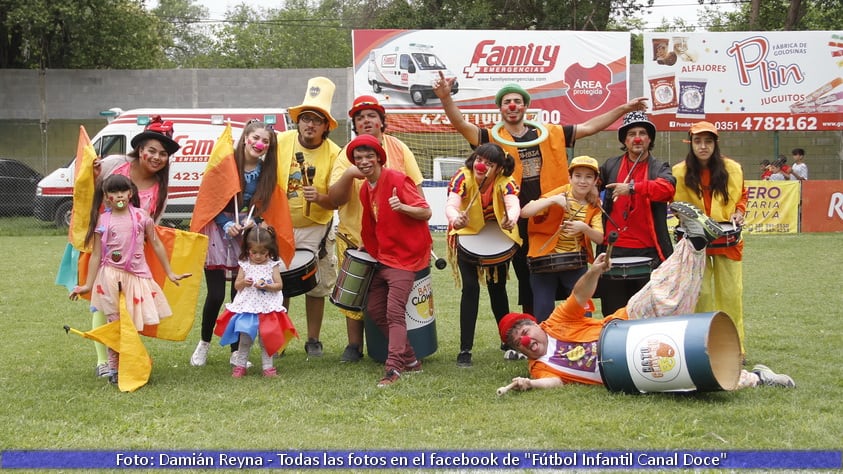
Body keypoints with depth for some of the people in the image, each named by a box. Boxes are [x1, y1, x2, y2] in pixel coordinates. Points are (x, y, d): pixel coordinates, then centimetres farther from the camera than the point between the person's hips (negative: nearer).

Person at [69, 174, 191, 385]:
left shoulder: (141, 216, 3)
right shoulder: (102, 221, 0)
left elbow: (156, 245, 9)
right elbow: (96, 255, 3)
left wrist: (170, 273, 11)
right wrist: (88, 285, 1)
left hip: (137, 276, 1)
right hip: (111, 278, -1)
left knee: (134, 324, 2)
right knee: (115, 324, -1)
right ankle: (113, 368, 8)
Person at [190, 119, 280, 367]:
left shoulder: (266, 172, 1)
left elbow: (262, 206, 8)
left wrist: (251, 221, -12)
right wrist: (227, 225, -16)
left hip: (246, 235, 3)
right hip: (217, 230, -3)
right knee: (216, 294, -5)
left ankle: (236, 351, 12)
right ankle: (204, 344, 17)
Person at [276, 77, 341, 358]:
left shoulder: (333, 153, -11)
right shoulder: (281, 142, -9)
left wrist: (319, 197, -31)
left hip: (315, 229, -1)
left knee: (316, 287, 5)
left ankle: (313, 340, 20)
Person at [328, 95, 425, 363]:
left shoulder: (398, 149, 1)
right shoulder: (346, 154, -2)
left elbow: (416, 188, 5)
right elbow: (335, 199, -9)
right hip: (356, 237, 0)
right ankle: (354, 345, 17)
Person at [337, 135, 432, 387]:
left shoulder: (397, 180, -14)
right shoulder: (365, 189, 10)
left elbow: (426, 212, -18)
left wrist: (403, 207, -33)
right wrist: (367, 244, 17)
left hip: (404, 256, -9)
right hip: (383, 256, 9)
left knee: (394, 311, -16)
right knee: (373, 308, 10)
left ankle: (394, 367, -16)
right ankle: (410, 360, 18)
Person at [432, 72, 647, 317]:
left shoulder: (550, 134, 6)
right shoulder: (494, 139, -1)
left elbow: (589, 127, 9)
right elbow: (461, 125, -15)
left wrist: (623, 109, 3)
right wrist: (446, 98, -32)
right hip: (518, 223, -1)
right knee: (528, 284, 10)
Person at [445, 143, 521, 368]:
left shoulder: (505, 181, -25)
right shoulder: (462, 177, -27)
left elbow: (513, 204, -45)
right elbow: (451, 204, -44)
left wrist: (511, 219, -68)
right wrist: (454, 218, -68)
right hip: (467, 235, -1)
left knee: (497, 288, 9)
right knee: (470, 288, -12)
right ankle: (465, 349, -10)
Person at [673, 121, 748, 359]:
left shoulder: (732, 168, -2)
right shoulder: (680, 172, -4)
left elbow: (742, 196, 13)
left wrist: (739, 213, -4)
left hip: (727, 241, 1)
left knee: (731, 293, 4)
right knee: (701, 293, 1)